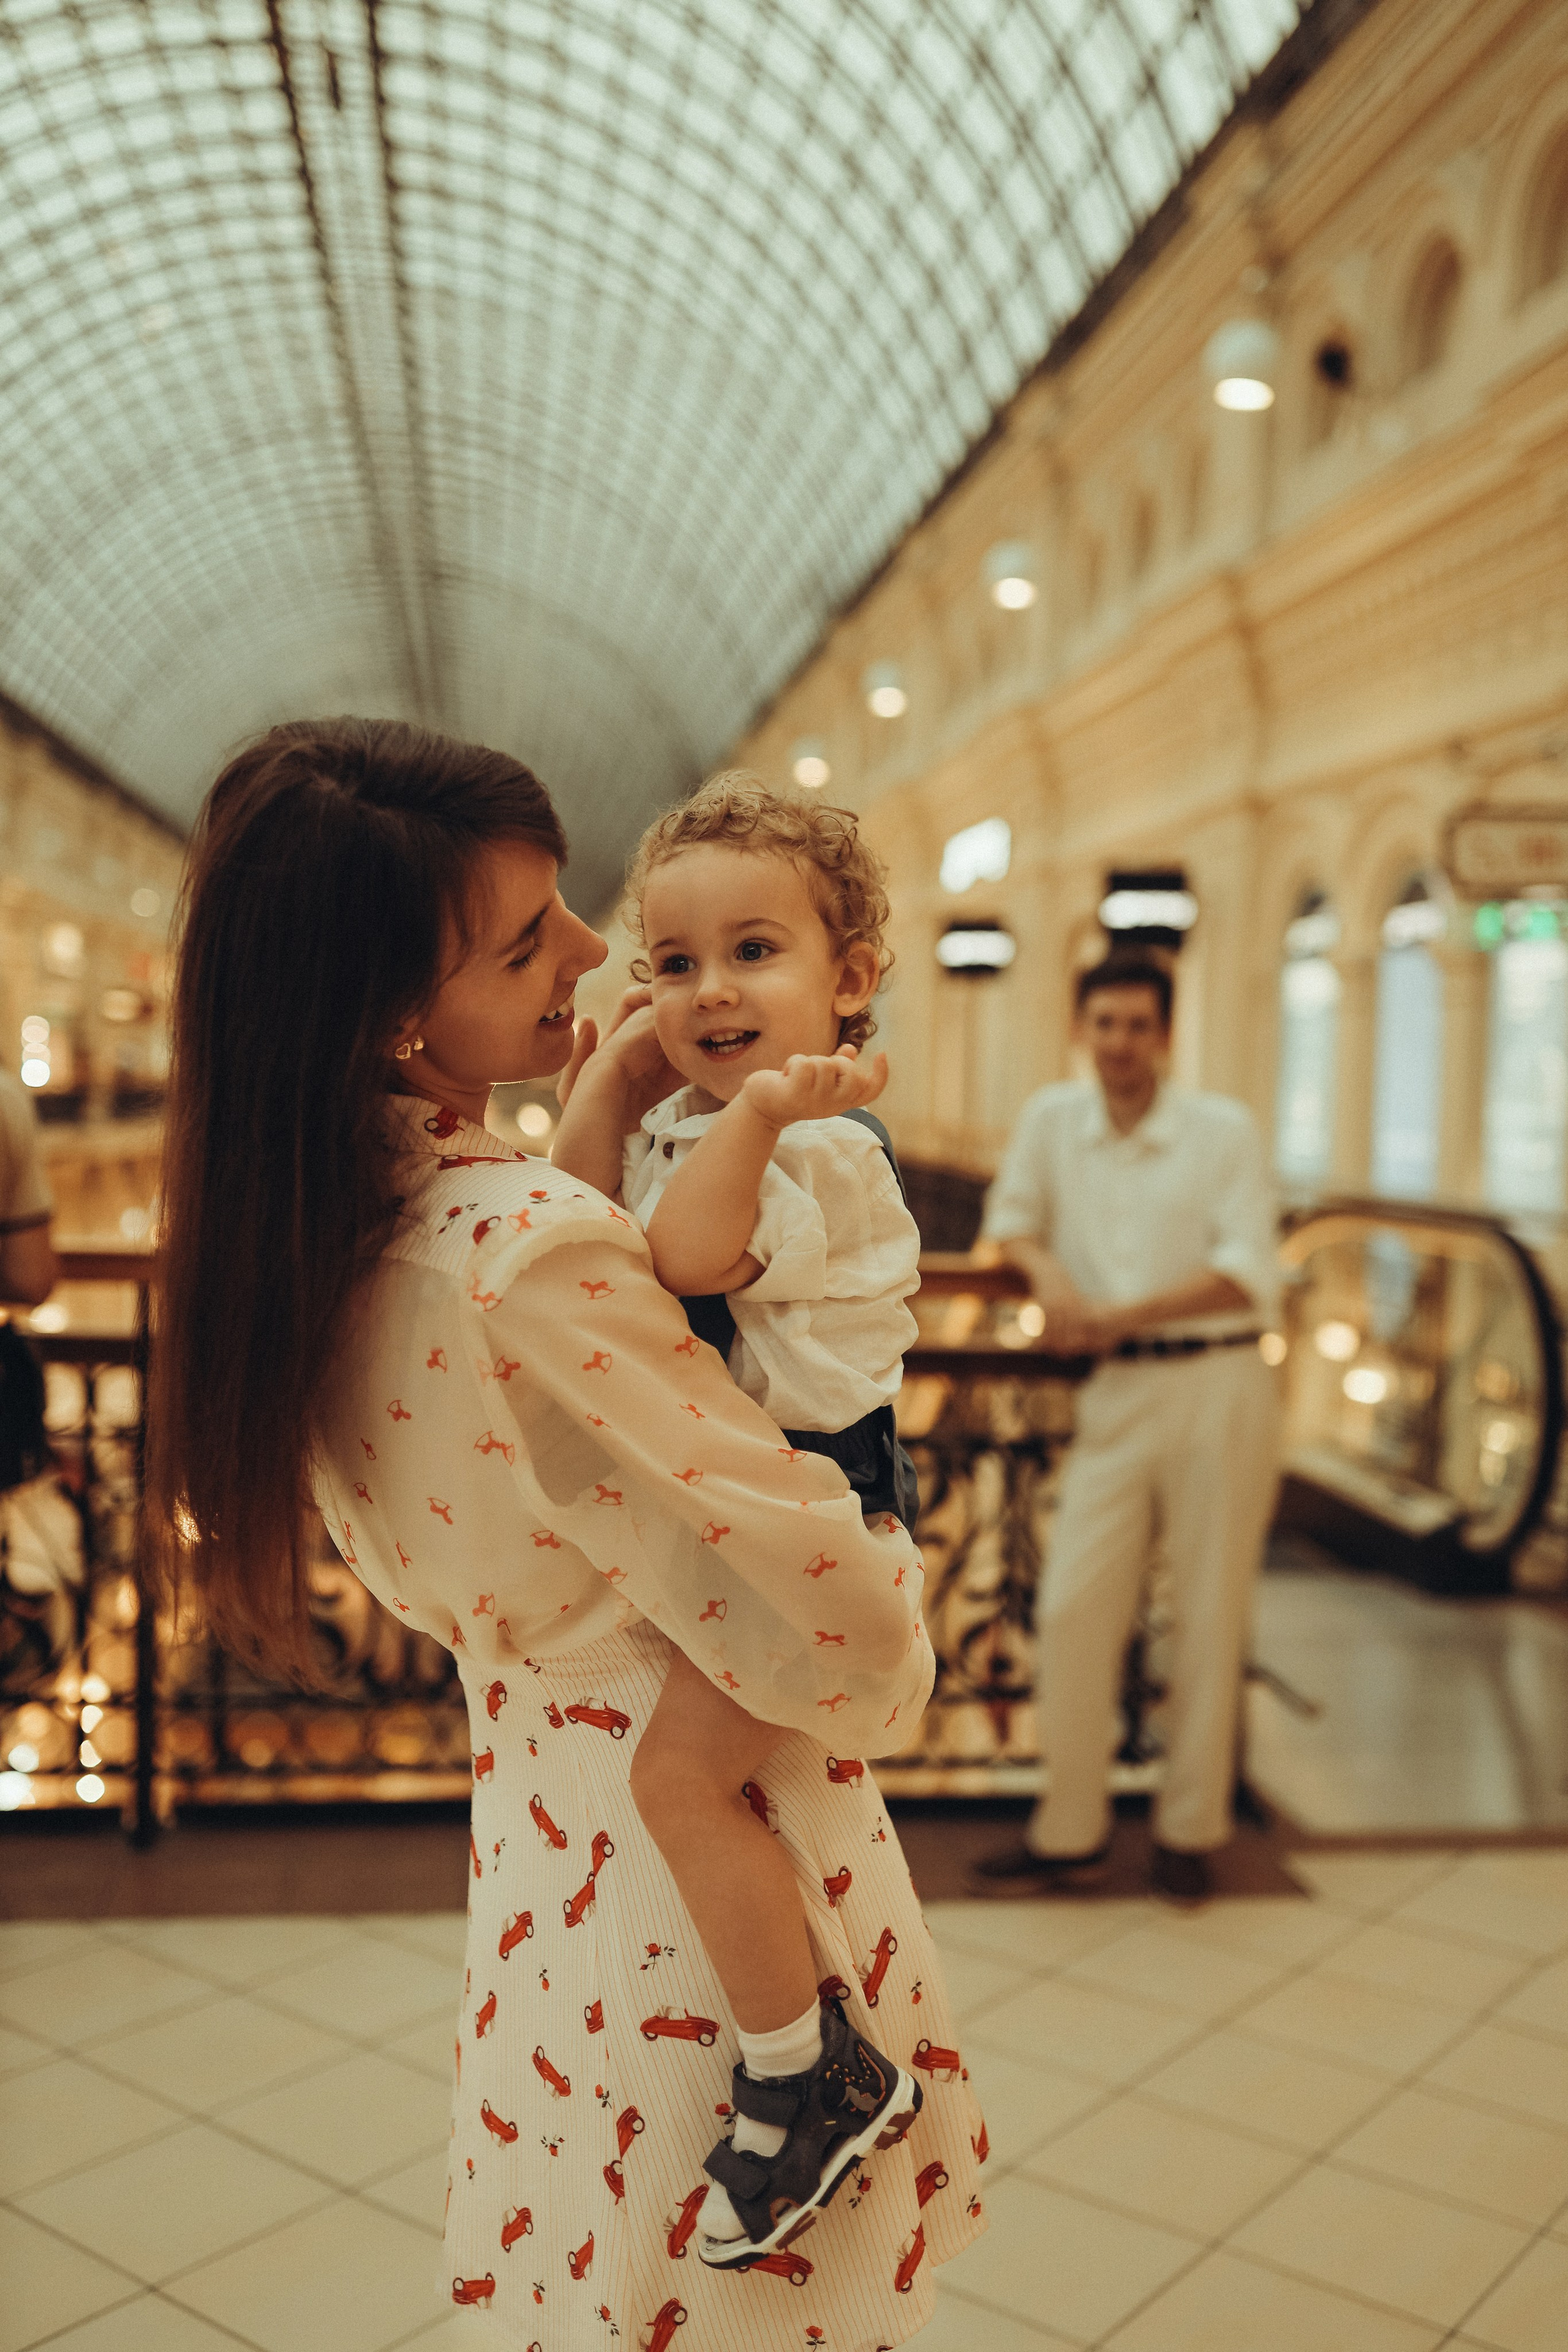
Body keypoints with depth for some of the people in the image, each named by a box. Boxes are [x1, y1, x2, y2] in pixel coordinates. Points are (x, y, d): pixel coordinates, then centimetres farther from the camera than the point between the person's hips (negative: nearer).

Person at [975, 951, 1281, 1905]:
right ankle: (1073, 1831, 12)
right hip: (1119, 1395, 3)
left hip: (1220, 1387, -3)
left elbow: (1250, 1275, -12)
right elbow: (1012, 1214, 20)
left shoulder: (1224, 1130, -5)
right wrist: (1047, 1270, -2)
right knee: (1073, 1610, -1)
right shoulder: (1053, 1119, 6)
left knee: (1210, 1616, 5)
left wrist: (1120, 1318, -17)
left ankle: (1191, 1830, 20)